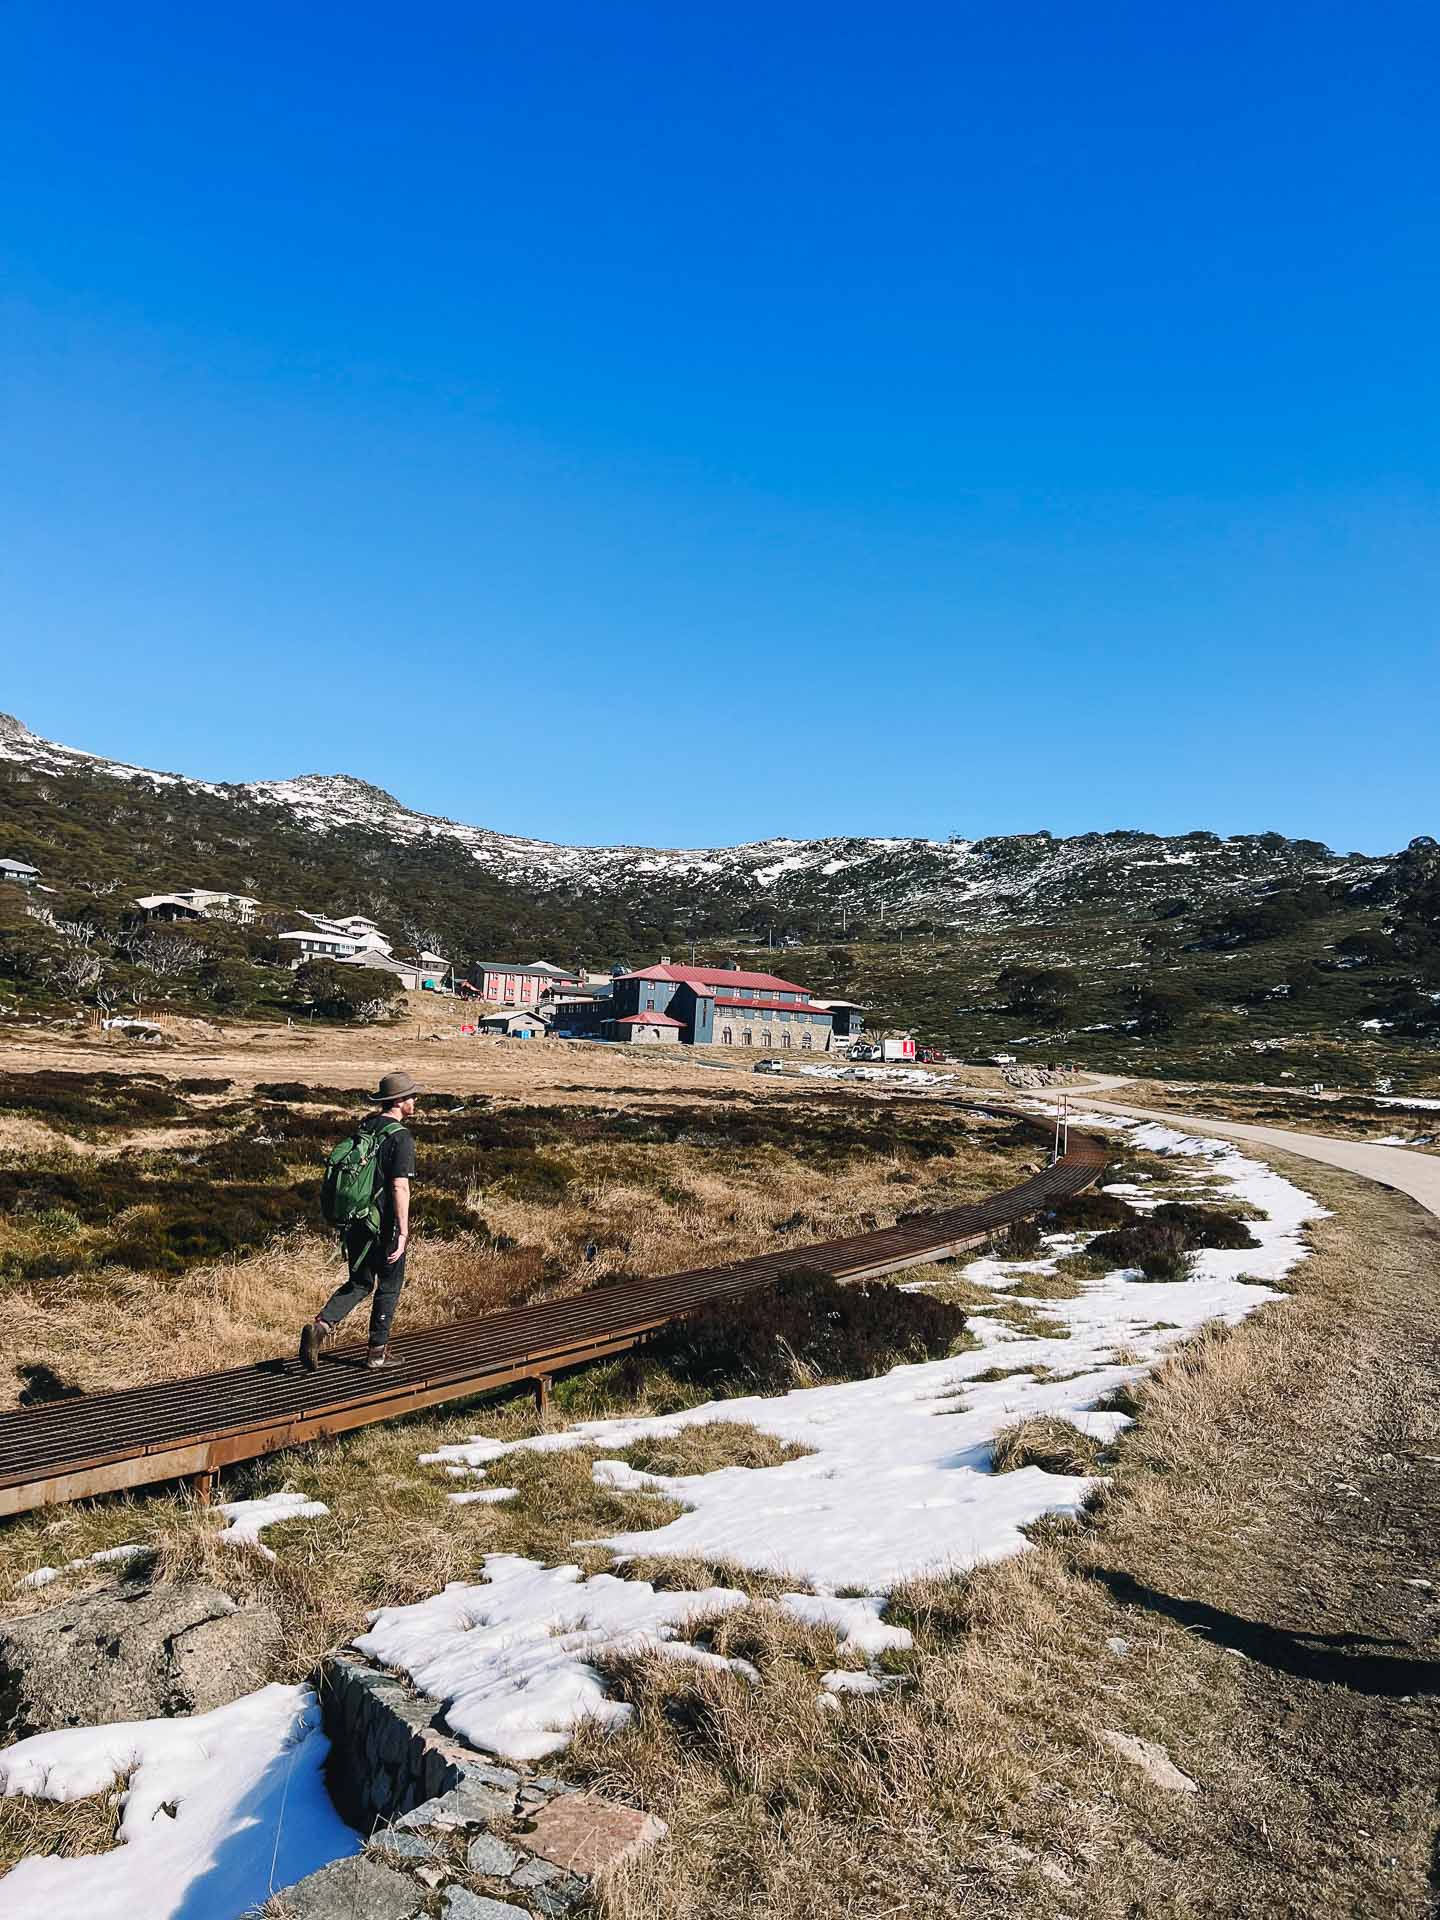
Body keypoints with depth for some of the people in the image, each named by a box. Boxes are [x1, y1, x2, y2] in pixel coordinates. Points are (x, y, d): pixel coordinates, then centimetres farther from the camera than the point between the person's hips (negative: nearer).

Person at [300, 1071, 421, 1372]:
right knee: (388, 1287, 11)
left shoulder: (364, 1127, 7)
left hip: (356, 1221, 6)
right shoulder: (401, 1137, -16)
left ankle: (321, 1325, -2)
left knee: (359, 1284, 18)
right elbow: (400, 1187, -22)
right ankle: (377, 1352, 20)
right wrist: (403, 1232, -19)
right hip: (386, 1225, -6)